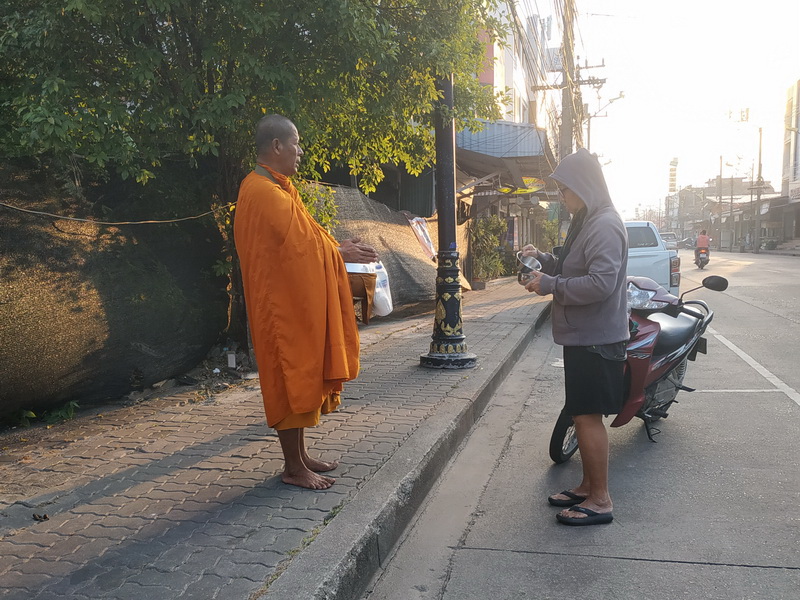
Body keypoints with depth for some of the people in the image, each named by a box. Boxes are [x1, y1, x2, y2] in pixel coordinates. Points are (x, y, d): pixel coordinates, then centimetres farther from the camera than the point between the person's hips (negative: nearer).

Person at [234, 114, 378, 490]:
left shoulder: (266, 188, 16)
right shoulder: (267, 193, -18)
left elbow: (295, 242, 17)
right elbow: (301, 246, -18)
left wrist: (336, 247, 8)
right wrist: (341, 253, -4)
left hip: (293, 302, 11)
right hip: (283, 304, -11)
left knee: (300, 377, 15)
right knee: (291, 378, -3)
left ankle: (300, 455, 25)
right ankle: (294, 468, 9)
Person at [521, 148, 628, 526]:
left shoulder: (605, 226, -16)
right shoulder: (586, 222, 16)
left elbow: (601, 282, -26)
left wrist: (550, 285, -20)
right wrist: (543, 259, 8)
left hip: (596, 339, -10)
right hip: (582, 336, 10)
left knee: (588, 416, -4)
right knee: (581, 415, 16)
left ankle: (600, 500, 7)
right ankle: (588, 487, 28)